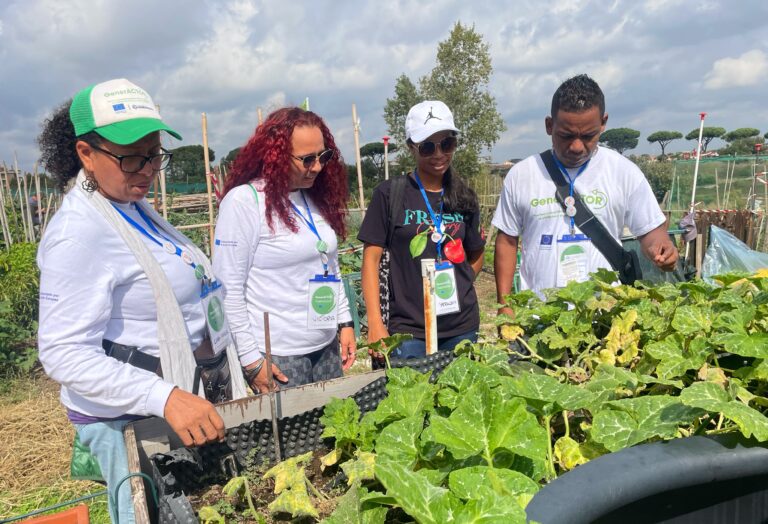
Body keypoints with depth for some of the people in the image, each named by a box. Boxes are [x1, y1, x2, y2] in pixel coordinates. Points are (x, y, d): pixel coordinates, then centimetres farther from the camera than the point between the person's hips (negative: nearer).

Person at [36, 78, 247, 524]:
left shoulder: (134, 207, 8)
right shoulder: (79, 232, -21)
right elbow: (65, 353, -25)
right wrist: (165, 398, -35)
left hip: (193, 402, 9)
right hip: (134, 419, -9)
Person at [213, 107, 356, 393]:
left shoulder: (317, 197, 8)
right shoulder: (243, 201, -13)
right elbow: (228, 290, -13)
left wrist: (345, 323, 10)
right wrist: (251, 360, -13)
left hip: (327, 347, 7)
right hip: (277, 356, -6)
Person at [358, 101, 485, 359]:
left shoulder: (464, 198, 6)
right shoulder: (390, 194, -6)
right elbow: (371, 258, -7)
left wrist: (457, 287, 1)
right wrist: (375, 324, -14)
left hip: (462, 326, 4)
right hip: (409, 329, -4)